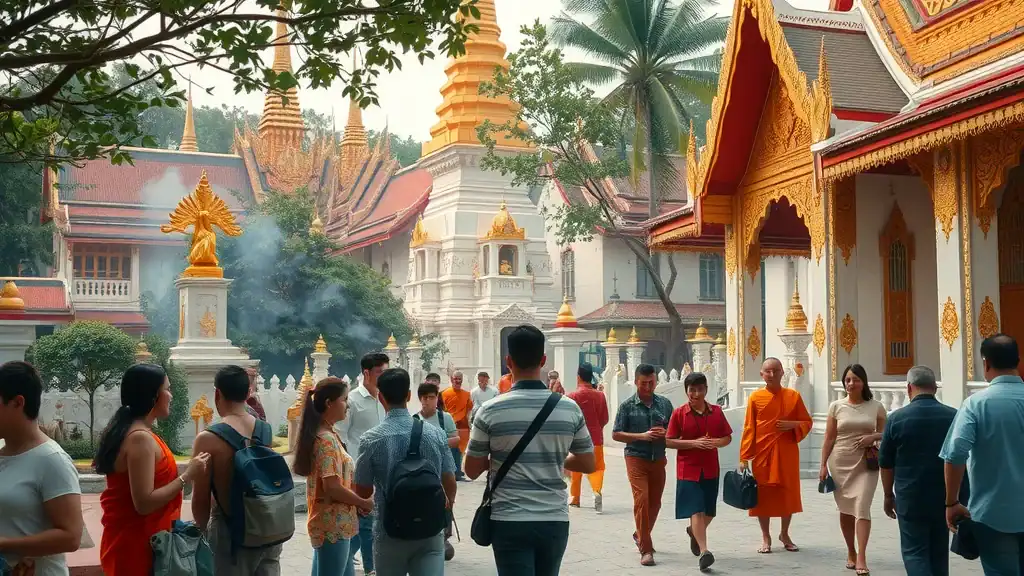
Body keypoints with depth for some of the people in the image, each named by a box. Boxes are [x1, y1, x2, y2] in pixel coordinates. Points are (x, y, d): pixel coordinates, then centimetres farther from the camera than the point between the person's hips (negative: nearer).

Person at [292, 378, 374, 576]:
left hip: (333, 524, 10)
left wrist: (358, 501, 4)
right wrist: (364, 503, -10)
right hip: (333, 526, -10)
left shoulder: (326, 435, 11)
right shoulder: (327, 440, -18)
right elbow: (333, 488, -23)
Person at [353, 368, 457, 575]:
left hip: (389, 533, -1)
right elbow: (449, 483, 2)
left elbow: (363, 492, -2)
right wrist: (448, 503, 24)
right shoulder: (435, 434, -4)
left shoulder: (371, 439, -10)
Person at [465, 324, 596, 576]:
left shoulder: (491, 411, -8)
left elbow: (472, 470, 0)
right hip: (555, 521, 3)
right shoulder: (570, 408, -1)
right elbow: (588, 465, 8)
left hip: (510, 521, -3)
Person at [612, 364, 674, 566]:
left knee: (655, 503, 14)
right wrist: (642, 436, -16)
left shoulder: (665, 403, 5)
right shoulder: (627, 405, -4)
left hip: (658, 460, 4)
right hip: (636, 458, -4)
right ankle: (646, 550, -9)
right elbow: (616, 434, -4)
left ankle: (640, 536, 38)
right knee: (641, 500, -13)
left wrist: (665, 433, -11)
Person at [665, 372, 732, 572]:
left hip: (711, 470, 4)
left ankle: (694, 532, 44)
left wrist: (717, 442, -12)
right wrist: (694, 443, -17)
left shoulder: (716, 411, 4)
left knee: (709, 512, 15)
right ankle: (704, 552, -14)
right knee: (696, 510, -12)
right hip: (688, 470, -4)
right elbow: (668, 441, -6)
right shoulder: (679, 413, -6)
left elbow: (728, 437, 11)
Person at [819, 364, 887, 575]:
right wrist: (823, 465, -1)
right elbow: (829, 438, 3)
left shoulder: (876, 407, 1)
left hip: (866, 464, -1)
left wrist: (873, 437, -12)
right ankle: (851, 553, 26)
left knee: (862, 508, -13)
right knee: (845, 509, 10)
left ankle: (861, 558, -14)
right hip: (840, 463, 1)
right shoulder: (836, 406, 1)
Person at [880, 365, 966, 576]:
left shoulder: (897, 418, -8)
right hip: (945, 498, 3)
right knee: (939, 554, 15)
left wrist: (889, 496, 11)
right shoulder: (954, 416, -1)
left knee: (914, 552, 2)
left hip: (911, 500, -3)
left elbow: (886, 463, -2)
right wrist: (957, 496, 19)